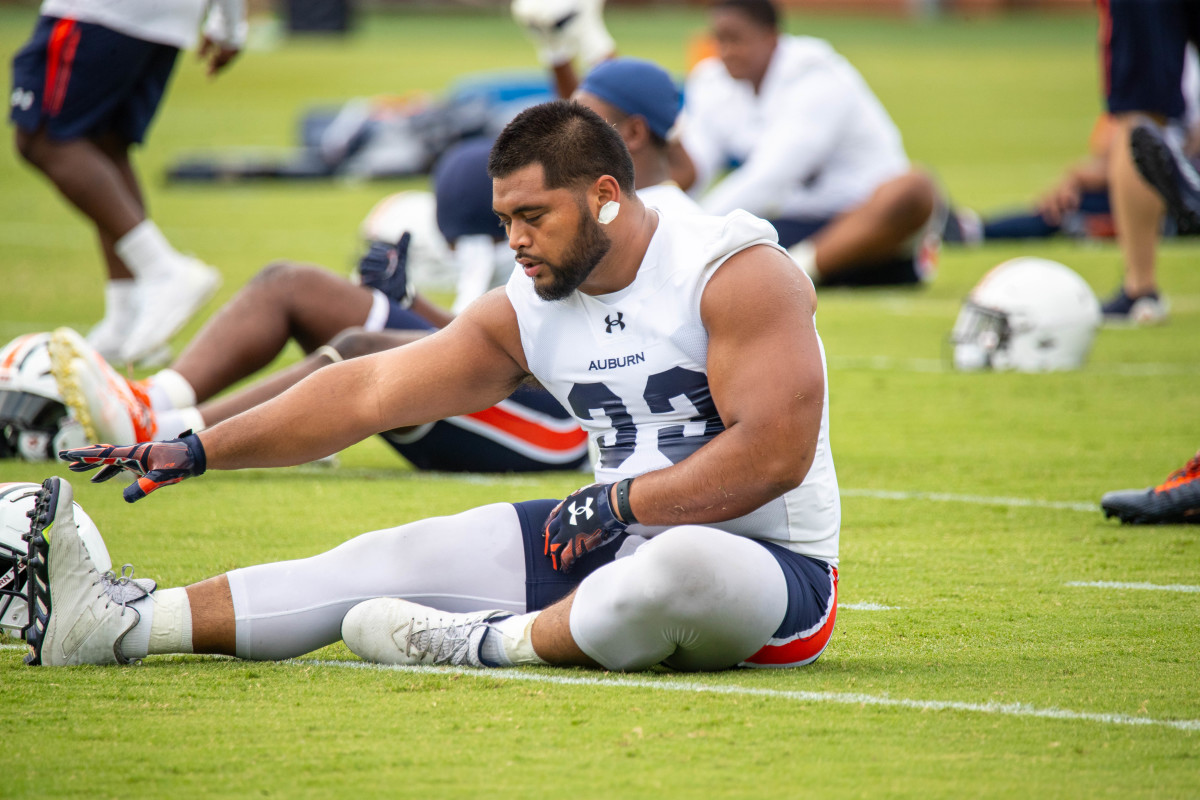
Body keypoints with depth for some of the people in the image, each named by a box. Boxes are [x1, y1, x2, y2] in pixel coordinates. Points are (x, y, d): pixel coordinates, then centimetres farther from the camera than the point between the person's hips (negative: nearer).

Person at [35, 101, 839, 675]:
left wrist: (621, 501, -20)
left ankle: (489, 644, -19)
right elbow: (368, 392, 7)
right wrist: (198, 450, 2)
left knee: (681, 565, -43)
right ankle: (124, 624, 0)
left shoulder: (737, 273, -15)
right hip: (623, 541, 7)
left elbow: (775, 452, -22)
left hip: (770, 562, -7)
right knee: (396, 558, 1)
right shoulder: (527, 310, 6)